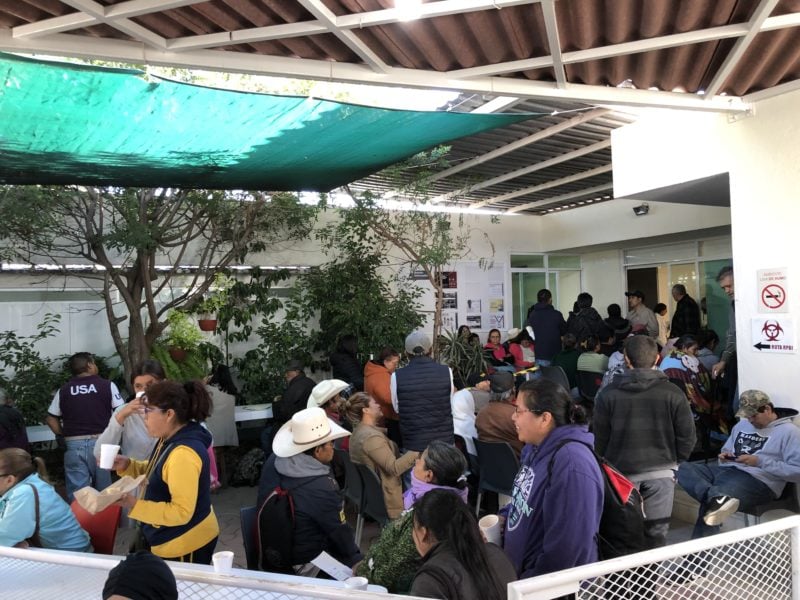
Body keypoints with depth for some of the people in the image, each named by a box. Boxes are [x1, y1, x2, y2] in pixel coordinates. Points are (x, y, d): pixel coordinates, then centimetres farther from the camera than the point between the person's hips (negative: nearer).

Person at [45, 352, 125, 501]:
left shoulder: (63, 390, 7)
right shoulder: (107, 385, -1)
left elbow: (51, 419, 8)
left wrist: (65, 435, 14)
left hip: (73, 445, 2)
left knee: (77, 494, 5)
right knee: (103, 492, 11)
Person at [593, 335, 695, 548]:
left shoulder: (608, 394, -5)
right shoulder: (673, 394, -5)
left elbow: (599, 438, -1)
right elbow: (687, 436, -2)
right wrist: (673, 462, 14)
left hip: (621, 473, 0)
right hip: (661, 472, 0)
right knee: (656, 534, 9)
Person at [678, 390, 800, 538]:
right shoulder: (742, 425, 23)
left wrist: (760, 462, -16)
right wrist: (725, 456, 5)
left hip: (758, 480, -8)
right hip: (727, 470, 8)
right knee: (684, 469, -25)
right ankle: (717, 498, -45)